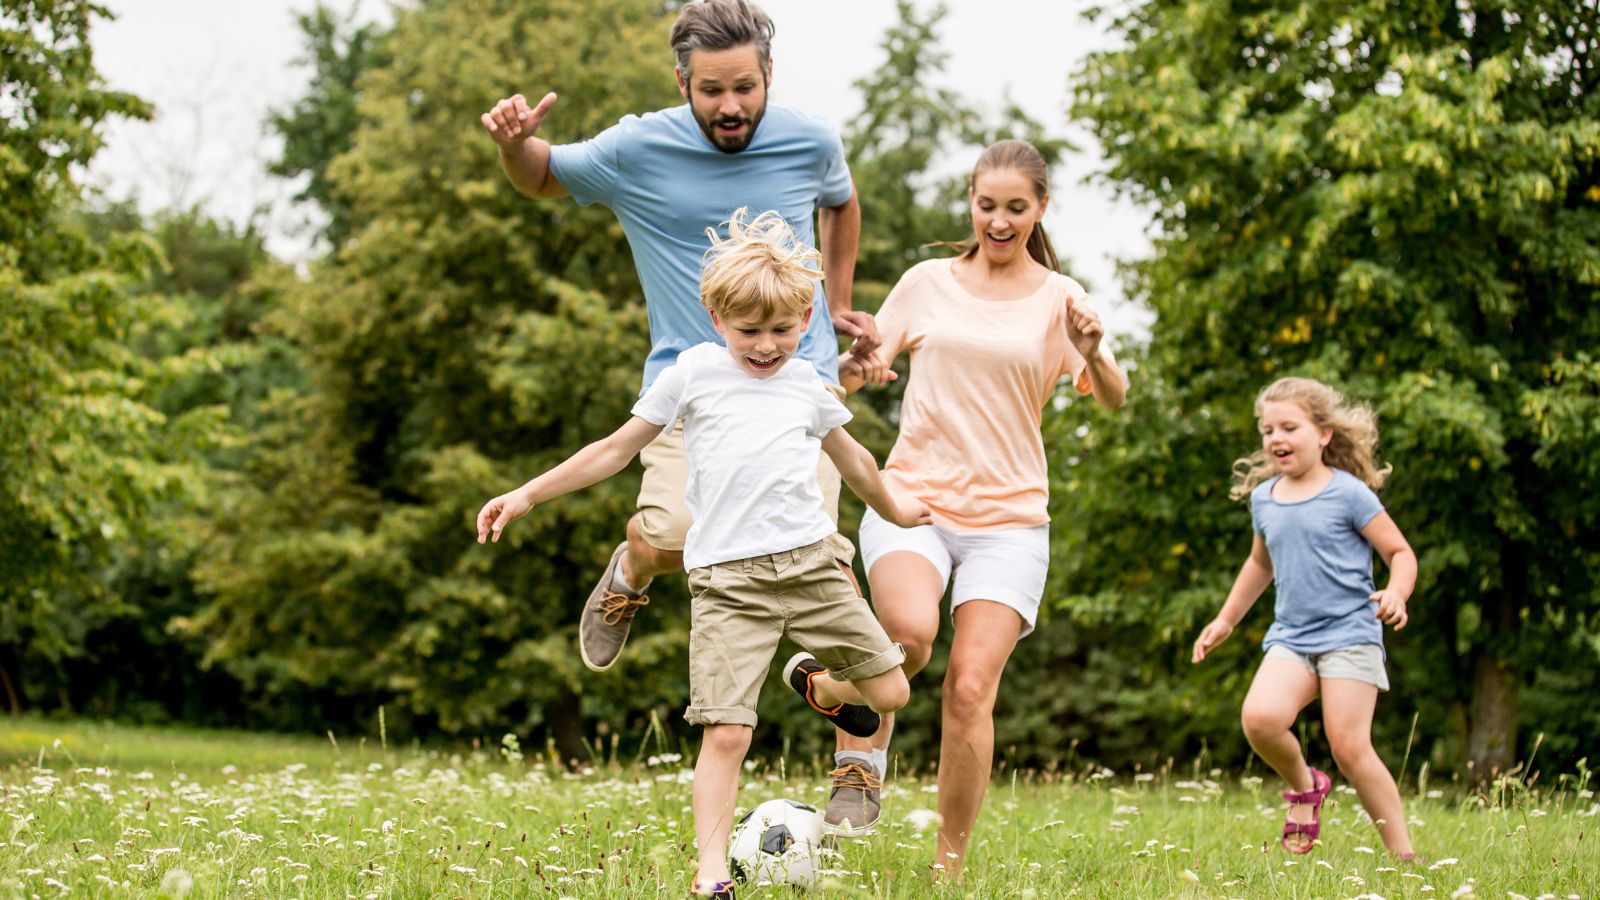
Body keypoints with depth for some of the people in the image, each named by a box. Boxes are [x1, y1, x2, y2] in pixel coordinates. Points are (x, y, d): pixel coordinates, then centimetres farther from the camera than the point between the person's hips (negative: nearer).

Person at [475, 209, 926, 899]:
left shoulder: (806, 384, 14)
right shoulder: (694, 373, 6)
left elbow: (850, 456, 33)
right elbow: (616, 450, 12)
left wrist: (892, 508, 48)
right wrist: (528, 495, 8)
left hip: (809, 559, 3)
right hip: (727, 577, -3)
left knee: (890, 692, 2)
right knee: (726, 732, -14)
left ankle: (821, 688, 36)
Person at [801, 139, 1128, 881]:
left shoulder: (1058, 299, 4)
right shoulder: (928, 283, 8)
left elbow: (1112, 398, -9)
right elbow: (859, 370, 13)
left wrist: (1094, 355, -31)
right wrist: (857, 367, -12)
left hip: (1009, 519, 0)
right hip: (912, 495, 0)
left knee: (970, 690, -11)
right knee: (910, 628, -31)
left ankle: (949, 865, 3)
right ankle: (861, 761, -6)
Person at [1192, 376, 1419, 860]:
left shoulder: (1348, 494, -5)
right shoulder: (1263, 498, 12)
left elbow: (1400, 552, -2)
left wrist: (1396, 593, -22)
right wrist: (1226, 620, 34)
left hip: (1350, 634, -4)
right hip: (1290, 638, 5)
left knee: (1349, 747, -14)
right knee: (1260, 718, -23)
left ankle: (1403, 852, -1)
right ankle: (1304, 786, 7)